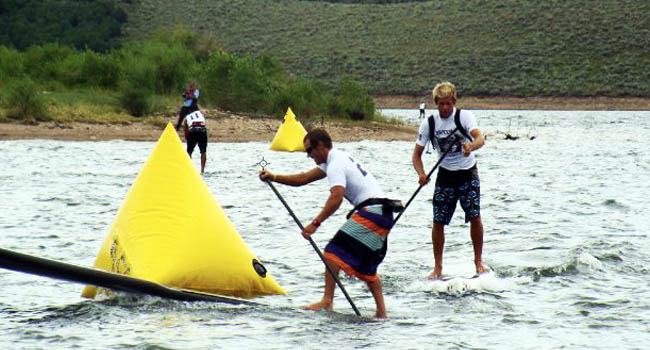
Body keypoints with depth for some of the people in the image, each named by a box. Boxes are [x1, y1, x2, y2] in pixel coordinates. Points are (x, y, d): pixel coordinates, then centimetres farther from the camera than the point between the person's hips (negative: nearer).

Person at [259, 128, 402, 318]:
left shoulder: (336, 165, -12)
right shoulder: (336, 159, 20)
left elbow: (336, 198, -27)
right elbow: (304, 178, 23)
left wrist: (315, 223, -31)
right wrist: (274, 178, 15)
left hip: (370, 212, -11)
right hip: (383, 215, 11)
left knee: (334, 252, -14)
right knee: (366, 266, 17)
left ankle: (327, 301, -23)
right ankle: (381, 312, 13)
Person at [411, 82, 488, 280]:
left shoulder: (464, 116, -13)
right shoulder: (428, 123, -5)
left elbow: (480, 138, -29)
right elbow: (417, 154, -3)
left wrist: (471, 146, -53)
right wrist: (421, 174, -22)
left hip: (468, 174, -2)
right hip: (445, 175, 2)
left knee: (475, 217, -8)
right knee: (438, 222, -2)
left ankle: (478, 262, 9)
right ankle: (438, 268, 7)